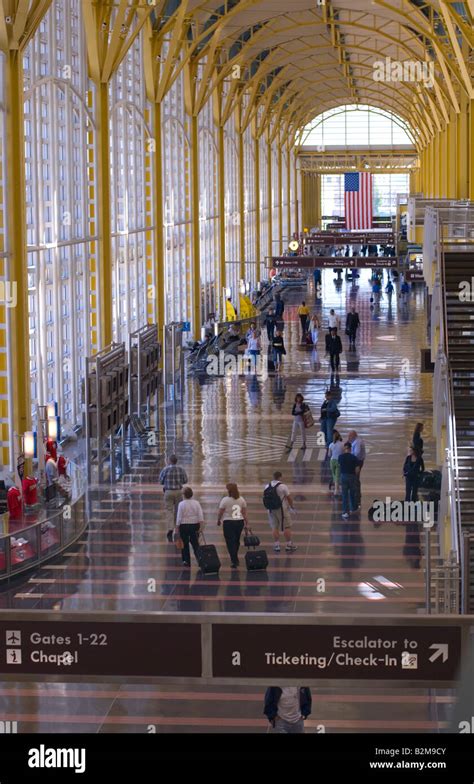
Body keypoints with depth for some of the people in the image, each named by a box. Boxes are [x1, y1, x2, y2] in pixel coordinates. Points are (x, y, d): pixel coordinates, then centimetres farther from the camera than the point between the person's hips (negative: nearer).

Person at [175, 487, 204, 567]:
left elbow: (179, 517, -10)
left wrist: (177, 527, -4)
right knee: (195, 543, 10)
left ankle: (187, 561, 10)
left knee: (185, 544, 8)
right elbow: (200, 515, -5)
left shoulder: (181, 504, -11)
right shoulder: (196, 503, -2)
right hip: (195, 525, 3)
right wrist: (201, 525, -3)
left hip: (184, 525, -3)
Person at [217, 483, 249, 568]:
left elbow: (220, 513, -5)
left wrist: (218, 520, 13)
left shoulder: (225, 500, -10)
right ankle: (235, 559, 31)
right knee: (236, 541, 19)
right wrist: (246, 523, 10)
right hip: (240, 522, 5)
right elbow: (244, 513, 5)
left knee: (230, 542, 0)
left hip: (228, 523, -5)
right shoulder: (242, 499, 3)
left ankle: (234, 561, -6)